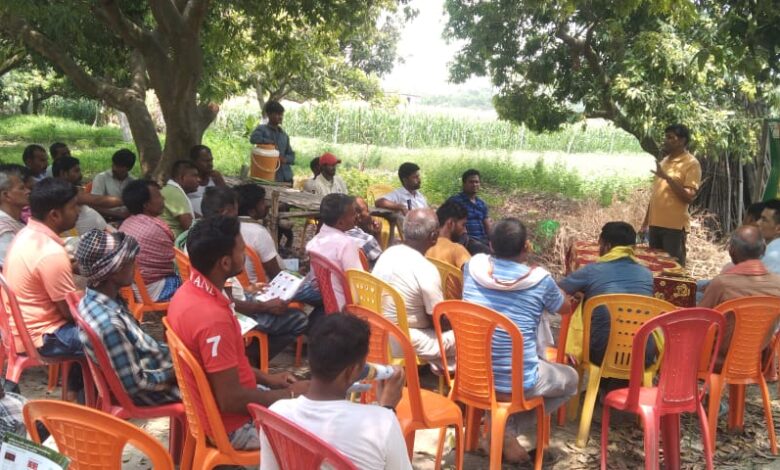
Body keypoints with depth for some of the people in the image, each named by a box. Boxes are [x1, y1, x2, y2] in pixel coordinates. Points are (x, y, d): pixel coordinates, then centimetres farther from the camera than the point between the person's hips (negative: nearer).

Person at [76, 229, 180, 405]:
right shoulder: (108, 323, -33)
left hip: (150, 367, 8)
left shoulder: (95, 300, -6)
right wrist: (177, 372, -14)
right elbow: (134, 384, -25)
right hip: (148, 392, -8)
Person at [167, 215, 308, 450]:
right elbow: (231, 400, -28)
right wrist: (289, 394, -15)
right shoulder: (212, 318, -32)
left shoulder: (189, 292, -3)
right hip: (233, 425, -9)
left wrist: (266, 378, 9)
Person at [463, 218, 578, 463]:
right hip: (516, 383, -4)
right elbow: (565, 308, 10)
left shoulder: (474, 265, -4)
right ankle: (508, 430, 8)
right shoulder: (540, 279, -12)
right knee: (570, 378, 23)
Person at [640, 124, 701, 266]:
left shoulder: (691, 164, -7)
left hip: (674, 226, -7)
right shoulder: (664, 161, 14)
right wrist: (646, 222, 16)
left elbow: (689, 197, -16)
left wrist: (667, 177, -22)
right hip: (655, 224, 7)